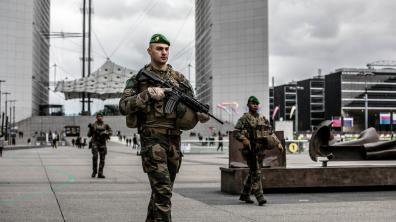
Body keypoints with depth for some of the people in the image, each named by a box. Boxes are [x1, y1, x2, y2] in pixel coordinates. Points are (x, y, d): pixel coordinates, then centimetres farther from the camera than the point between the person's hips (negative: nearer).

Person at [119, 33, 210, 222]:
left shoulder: (179, 78, 11)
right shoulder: (139, 78, 1)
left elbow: (191, 106, 12)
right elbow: (124, 106, -9)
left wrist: (200, 114, -11)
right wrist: (148, 94, -20)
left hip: (174, 140, 5)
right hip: (152, 139, -5)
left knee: (164, 189, 14)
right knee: (162, 189, -14)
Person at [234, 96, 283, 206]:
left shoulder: (263, 119, 15)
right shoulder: (244, 118, -3)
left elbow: (270, 133, 20)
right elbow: (236, 133, -9)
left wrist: (278, 143, 7)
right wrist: (243, 139, -28)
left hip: (261, 150, 7)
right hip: (250, 149, -7)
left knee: (253, 173, 13)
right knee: (256, 173, -12)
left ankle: (245, 195, 25)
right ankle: (260, 197, -13)